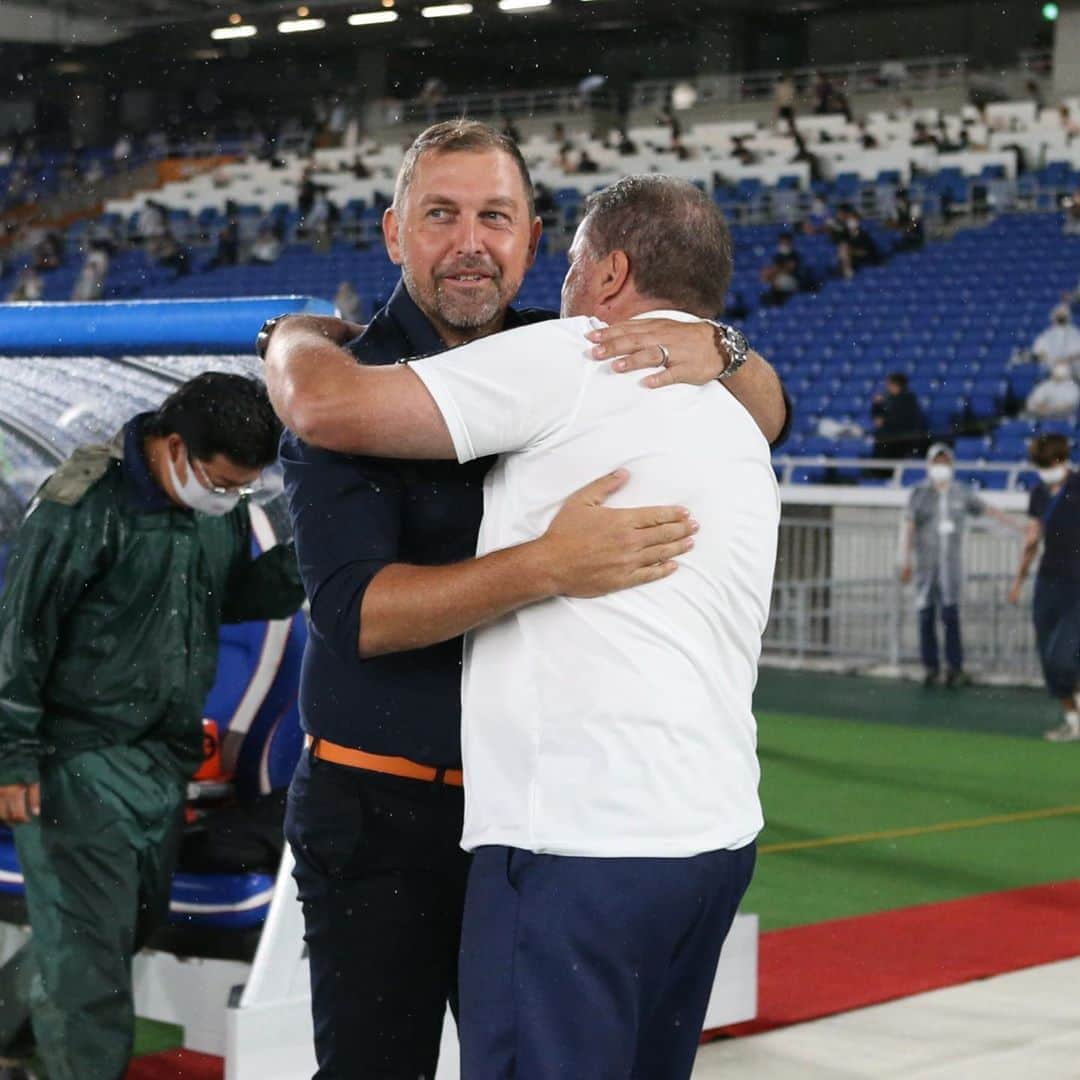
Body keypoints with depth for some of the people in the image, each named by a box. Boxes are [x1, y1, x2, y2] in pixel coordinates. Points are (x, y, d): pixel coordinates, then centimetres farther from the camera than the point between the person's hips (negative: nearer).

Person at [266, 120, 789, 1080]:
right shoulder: (352, 382, -9)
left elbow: (767, 417, 10)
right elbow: (353, 608, -22)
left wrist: (714, 351, -13)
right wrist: (546, 568, -34)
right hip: (384, 815, -4)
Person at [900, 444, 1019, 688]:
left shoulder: (961, 493, 6)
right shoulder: (919, 494, 0)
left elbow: (988, 510, 12)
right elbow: (909, 528, -3)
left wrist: (1017, 526, 12)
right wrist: (906, 561, -8)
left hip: (952, 561, 1)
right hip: (925, 563, -1)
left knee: (951, 613, -7)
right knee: (927, 613, 2)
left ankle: (954, 667, -6)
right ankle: (930, 666, 11)